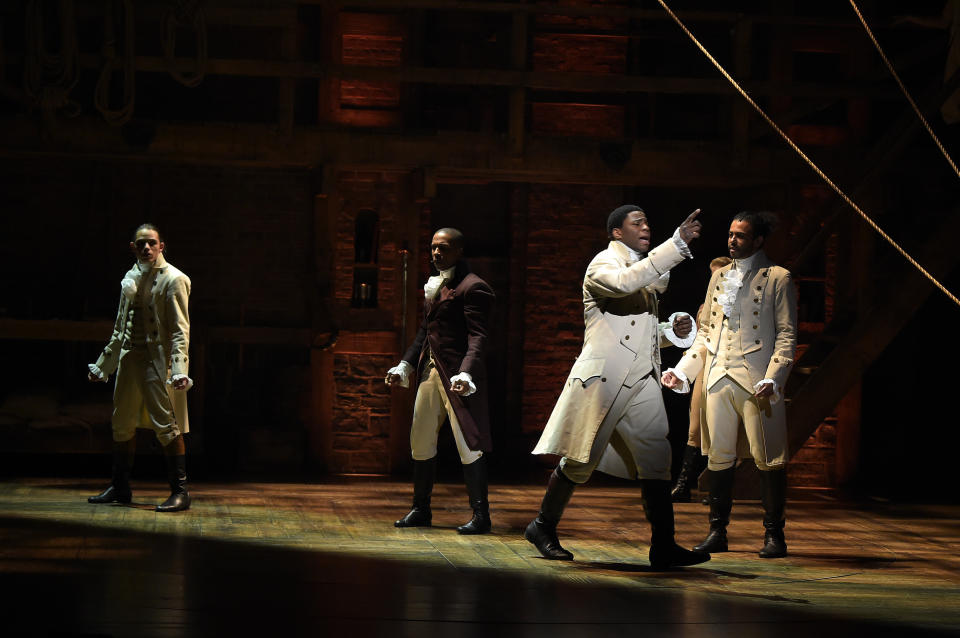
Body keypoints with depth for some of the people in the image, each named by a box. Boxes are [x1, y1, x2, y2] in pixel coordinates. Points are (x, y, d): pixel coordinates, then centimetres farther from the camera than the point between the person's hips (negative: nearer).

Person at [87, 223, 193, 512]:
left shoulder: (173, 280, -6)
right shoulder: (131, 279, 14)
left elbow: (180, 329, -11)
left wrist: (179, 369, -23)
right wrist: (102, 364, 23)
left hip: (158, 358, -7)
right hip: (130, 356, 7)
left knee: (166, 424, -10)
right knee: (122, 423, 11)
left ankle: (180, 491, -5)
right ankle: (120, 487, 23)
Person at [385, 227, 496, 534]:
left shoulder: (473, 287, -9)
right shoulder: (434, 286, 19)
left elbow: (477, 337, -17)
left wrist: (465, 373, -29)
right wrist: (404, 366, 18)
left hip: (456, 373, -9)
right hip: (430, 370, 9)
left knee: (467, 444, -8)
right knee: (420, 441, 11)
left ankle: (480, 514, -3)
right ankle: (421, 510, 22)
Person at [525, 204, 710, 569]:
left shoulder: (645, 273, 24)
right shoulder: (603, 265, -3)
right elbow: (624, 282, -29)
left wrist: (671, 331, 9)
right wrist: (677, 243, -32)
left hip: (642, 381, 7)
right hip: (603, 377, -7)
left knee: (656, 458, -6)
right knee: (580, 460, 0)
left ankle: (663, 547, -9)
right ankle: (543, 527, 20)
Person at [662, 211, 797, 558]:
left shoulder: (777, 278, 2)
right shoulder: (719, 276, 19)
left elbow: (786, 334, -3)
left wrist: (773, 379, -15)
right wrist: (682, 372, 11)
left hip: (756, 381, -5)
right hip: (718, 377, 5)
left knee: (768, 458, -3)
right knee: (719, 456, 5)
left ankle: (774, 534, 5)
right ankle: (717, 532, 13)